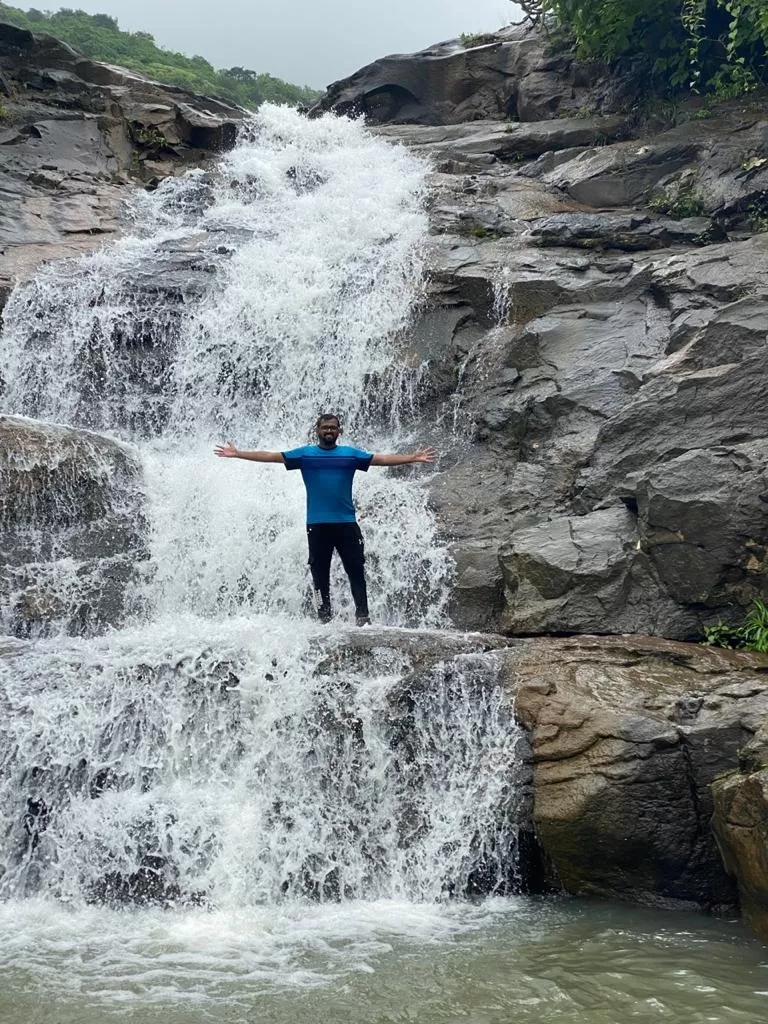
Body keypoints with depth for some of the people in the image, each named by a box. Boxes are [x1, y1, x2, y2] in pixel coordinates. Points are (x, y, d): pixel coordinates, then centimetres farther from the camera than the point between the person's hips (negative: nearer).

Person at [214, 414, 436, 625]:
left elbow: (382, 459, 5)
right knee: (320, 573, 3)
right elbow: (271, 456, 5)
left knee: (356, 569, -3)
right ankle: (324, 617, 8)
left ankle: (362, 614, -2)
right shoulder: (305, 453, 7)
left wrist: (413, 458, -3)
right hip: (317, 524, 0)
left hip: (347, 523, 0)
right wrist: (237, 454, -1)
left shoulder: (350, 453, 9)